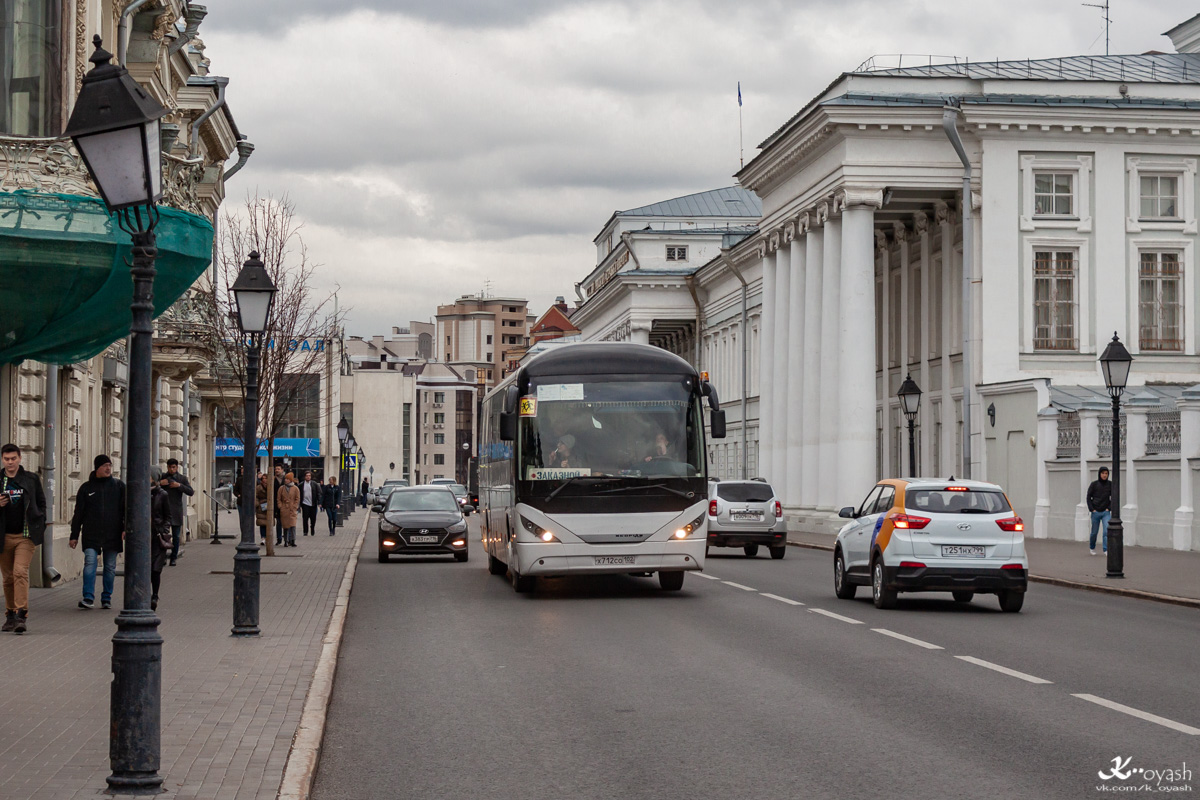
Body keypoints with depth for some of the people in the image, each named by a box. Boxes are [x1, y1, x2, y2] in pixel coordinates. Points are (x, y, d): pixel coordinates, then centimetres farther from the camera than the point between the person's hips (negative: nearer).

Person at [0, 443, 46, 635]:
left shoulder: (31, 479, 5)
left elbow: (41, 503, 12)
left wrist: (40, 528, 3)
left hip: (26, 536, -2)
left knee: (20, 572, -16)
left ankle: (22, 616, -18)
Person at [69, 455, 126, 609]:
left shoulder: (119, 486, 8)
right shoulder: (86, 488, 8)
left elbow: (126, 509, 4)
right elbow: (78, 513, 10)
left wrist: (126, 529, -9)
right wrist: (74, 536, 7)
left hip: (112, 534, 1)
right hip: (91, 535, -1)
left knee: (110, 567, 4)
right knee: (90, 563, -13)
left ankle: (106, 598, 12)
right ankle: (88, 598, -15)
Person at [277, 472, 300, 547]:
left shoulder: (295, 488, 3)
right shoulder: (281, 488, 8)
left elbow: (297, 499, 5)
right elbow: (278, 499, 11)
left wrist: (294, 507, -4)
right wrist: (280, 507, -2)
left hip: (292, 510, -2)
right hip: (284, 510, 2)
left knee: (293, 525, -12)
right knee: (285, 526, 1)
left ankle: (292, 541, -11)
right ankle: (286, 541, 7)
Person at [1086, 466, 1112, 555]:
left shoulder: (1110, 484, 1)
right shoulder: (1094, 484, -3)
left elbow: (1113, 497, 6)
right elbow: (1088, 497, 0)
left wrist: (1109, 508, -5)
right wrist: (1092, 509, -7)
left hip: (1106, 512, 0)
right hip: (1096, 512, 0)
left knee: (1107, 530, -16)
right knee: (1094, 532, 10)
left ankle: (1106, 549, -17)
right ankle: (1092, 547, 33)